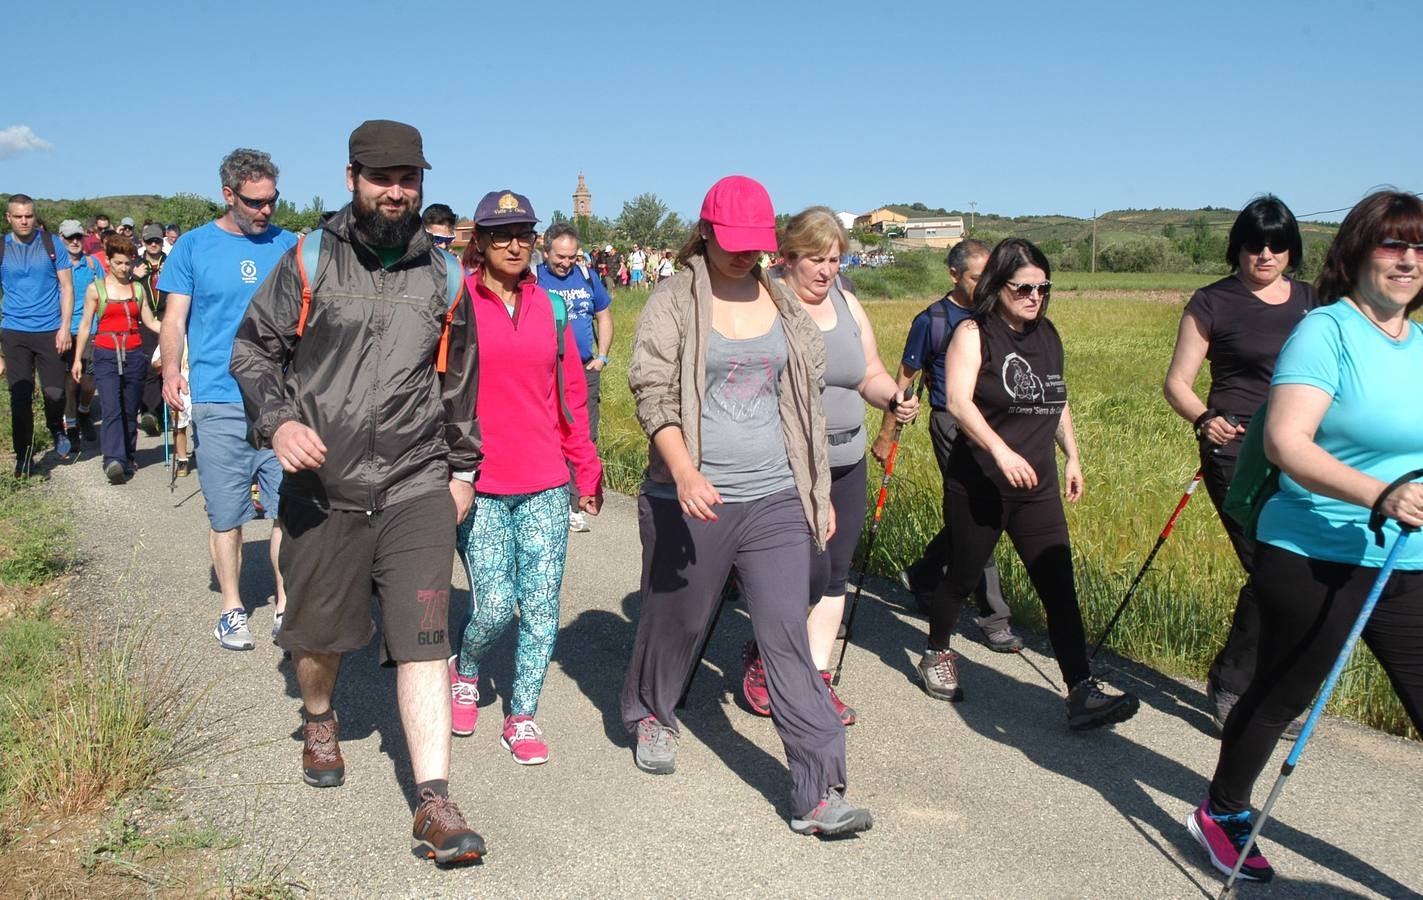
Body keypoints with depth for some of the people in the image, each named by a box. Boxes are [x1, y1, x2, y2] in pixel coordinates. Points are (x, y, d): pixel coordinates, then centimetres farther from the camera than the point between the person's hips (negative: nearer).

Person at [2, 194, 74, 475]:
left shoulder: (52, 245, 1)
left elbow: (67, 287, 2)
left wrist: (65, 328, -7)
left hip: (50, 332, -1)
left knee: (55, 392, -1)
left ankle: (56, 430, 30)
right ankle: (23, 456, 10)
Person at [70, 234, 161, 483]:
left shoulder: (138, 288, 12)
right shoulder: (95, 288, 5)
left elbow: (150, 321, 13)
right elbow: (85, 324, 6)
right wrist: (78, 359, 3)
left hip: (134, 355, 3)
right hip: (106, 355, -3)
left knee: (130, 412, 7)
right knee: (112, 410, -17)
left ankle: (127, 460, 18)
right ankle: (113, 461, -29)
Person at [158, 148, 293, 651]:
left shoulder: (289, 246, 9)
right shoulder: (194, 247, 4)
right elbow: (174, 320, 4)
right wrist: (170, 370, -13)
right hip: (220, 402, -1)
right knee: (226, 515, 6)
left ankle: (286, 606, 14)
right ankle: (232, 609, 21)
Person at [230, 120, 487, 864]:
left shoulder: (443, 275, 6)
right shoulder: (309, 261, 0)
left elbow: (460, 381, 16)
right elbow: (252, 348, 4)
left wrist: (462, 467, 16)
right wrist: (277, 420, -13)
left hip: (416, 487, 0)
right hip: (321, 487, 0)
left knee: (422, 640, -9)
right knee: (319, 630, 16)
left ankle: (433, 804, -6)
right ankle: (319, 720, 48)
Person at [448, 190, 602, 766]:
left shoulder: (548, 307, 9)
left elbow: (570, 393, 14)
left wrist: (587, 470, 15)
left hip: (546, 485, 3)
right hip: (480, 485, -3)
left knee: (541, 607, 4)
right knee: (495, 606, -4)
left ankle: (523, 717, 20)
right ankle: (465, 671, 29)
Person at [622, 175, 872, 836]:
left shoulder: (784, 308, 10)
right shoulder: (673, 303, -3)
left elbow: (806, 405, 16)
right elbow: (652, 393, -12)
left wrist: (819, 492, 15)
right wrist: (683, 471, -28)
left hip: (775, 501, 3)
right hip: (690, 503, -2)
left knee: (788, 639, -3)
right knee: (675, 621, 15)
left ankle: (818, 793, -2)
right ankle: (651, 714, 46)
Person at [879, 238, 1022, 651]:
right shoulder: (932, 320, -6)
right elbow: (904, 379, 0)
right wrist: (886, 435, 1)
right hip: (952, 425, -6)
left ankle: (921, 576, 34)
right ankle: (993, 618, 4)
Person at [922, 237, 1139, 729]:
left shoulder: (1047, 335, 11)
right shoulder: (973, 334, -8)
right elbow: (959, 401, -22)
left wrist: (1072, 455, 19)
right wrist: (1001, 451, -33)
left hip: (1037, 485, 5)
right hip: (978, 483, -5)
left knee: (1059, 586, -4)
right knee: (964, 576, 10)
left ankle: (1083, 694, -5)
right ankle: (937, 654, 34)